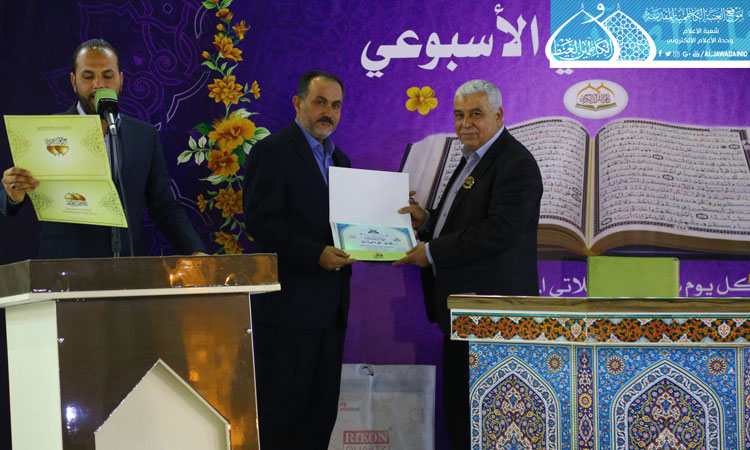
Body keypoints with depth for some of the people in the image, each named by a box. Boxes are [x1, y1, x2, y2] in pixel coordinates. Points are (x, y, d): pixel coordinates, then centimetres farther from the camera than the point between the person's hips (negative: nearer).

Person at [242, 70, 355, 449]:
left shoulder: (339, 159, 19)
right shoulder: (272, 151, -5)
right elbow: (260, 221, -15)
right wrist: (315, 255, -21)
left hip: (329, 303, 8)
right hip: (288, 302, -8)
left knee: (321, 408, 9)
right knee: (280, 403, -4)